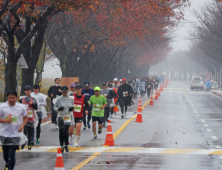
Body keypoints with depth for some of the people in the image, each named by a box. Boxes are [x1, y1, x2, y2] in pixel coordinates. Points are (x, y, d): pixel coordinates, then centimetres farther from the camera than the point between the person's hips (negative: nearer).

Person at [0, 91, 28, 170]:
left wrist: (22, 125, -9)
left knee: (12, 154, -10)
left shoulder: (21, 107, -5)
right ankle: (7, 163, 48)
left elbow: (25, 117, 9)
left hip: (15, 134, -2)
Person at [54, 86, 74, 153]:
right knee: (61, 132, 6)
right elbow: (55, 107, 6)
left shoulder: (71, 99, 4)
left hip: (68, 116, -1)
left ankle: (66, 145, 0)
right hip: (60, 116, 1)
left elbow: (73, 106, 17)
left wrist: (72, 108, -7)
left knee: (66, 131, -14)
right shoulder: (59, 99, 0)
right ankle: (62, 146, 20)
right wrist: (58, 109, -16)